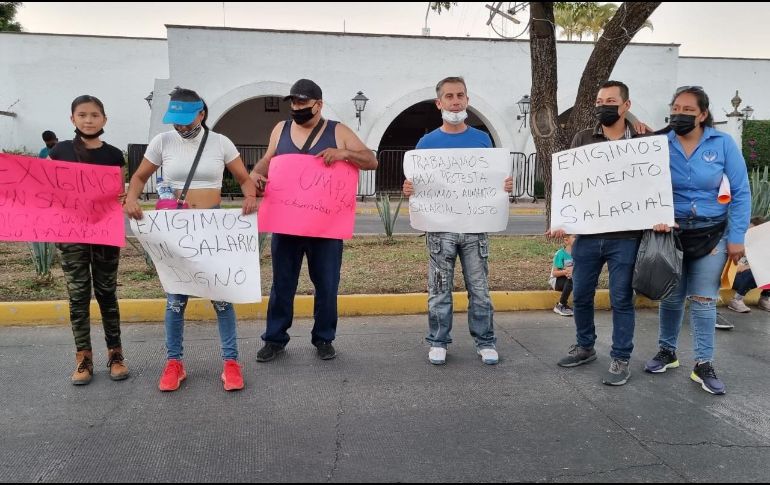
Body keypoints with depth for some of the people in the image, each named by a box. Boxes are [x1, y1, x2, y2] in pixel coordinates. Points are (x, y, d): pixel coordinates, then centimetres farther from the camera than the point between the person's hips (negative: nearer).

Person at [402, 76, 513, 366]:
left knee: (480, 289, 7)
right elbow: (418, 185, 5)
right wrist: (409, 190, -18)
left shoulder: (482, 140, 7)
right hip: (440, 227, -1)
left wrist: (505, 186, -12)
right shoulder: (427, 143, 2)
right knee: (439, 290, 6)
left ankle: (485, 342, 20)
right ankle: (438, 342, 19)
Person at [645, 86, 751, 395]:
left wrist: (736, 237, -8)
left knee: (703, 300, 3)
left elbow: (741, 192, -5)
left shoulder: (723, 143, -9)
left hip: (712, 233, -1)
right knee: (671, 297, 9)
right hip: (672, 232, 1)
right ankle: (667, 351, 28)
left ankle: (704, 365, 14)